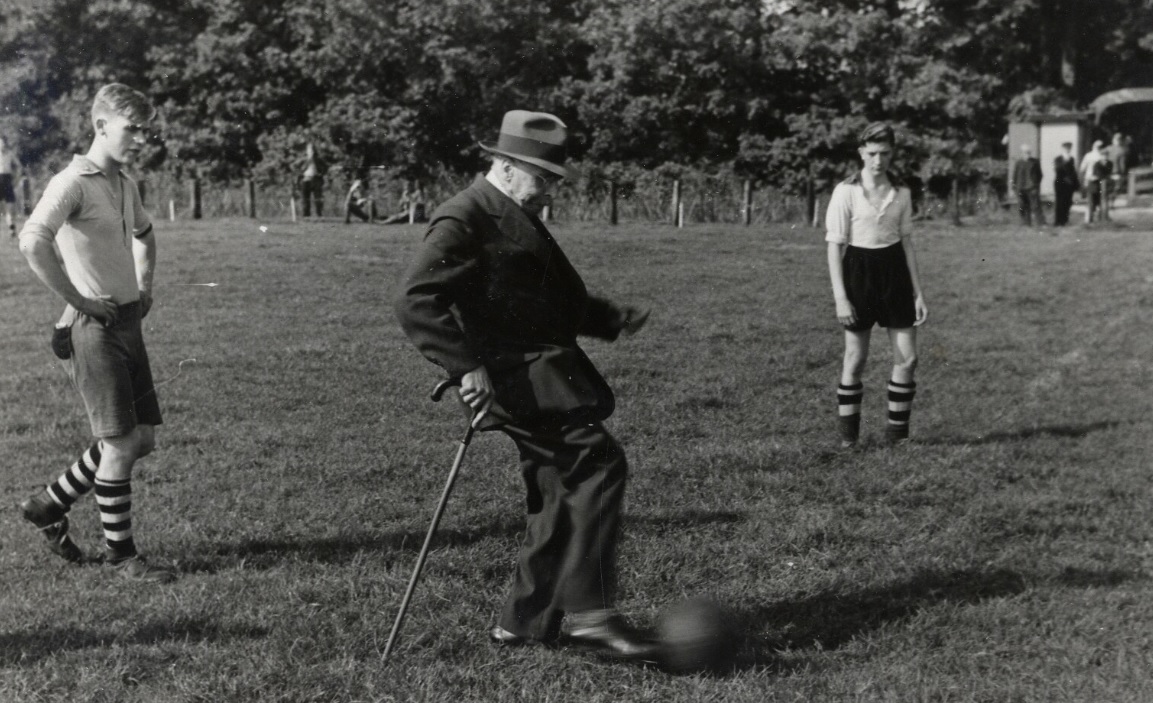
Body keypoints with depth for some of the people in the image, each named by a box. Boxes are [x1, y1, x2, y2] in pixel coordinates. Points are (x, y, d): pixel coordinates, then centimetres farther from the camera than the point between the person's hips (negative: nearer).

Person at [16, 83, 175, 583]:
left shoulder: (125, 185, 13)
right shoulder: (73, 182, -13)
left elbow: (143, 235, 34)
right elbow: (32, 243, -28)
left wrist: (144, 288, 20)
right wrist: (78, 299, -21)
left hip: (129, 322, 9)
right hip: (93, 329, -9)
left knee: (142, 438, 11)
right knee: (121, 443, -6)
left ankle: (50, 504, 27)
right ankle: (120, 554, 8)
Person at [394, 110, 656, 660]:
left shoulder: (519, 220, 23)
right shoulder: (463, 220, -9)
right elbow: (415, 301, -19)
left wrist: (612, 319, 17)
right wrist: (466, 366, -26)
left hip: (544, 370, 11)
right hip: (514, 375, -11)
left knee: (563, 491, 12)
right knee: (597, 462, -20)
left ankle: (526, 621, 22)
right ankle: (587, 611, -18)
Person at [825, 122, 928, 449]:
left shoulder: (901, 193, 5)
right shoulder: (846, 192, -8)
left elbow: (907, 242, 11)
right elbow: (834, 246, -8)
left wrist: (918, 292, 8)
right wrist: (840, 297, -13)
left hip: (894, 272, 4)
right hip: (859, 271, -4)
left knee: (907, 358, 1)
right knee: (855, 359, 2)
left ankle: (897, 430, 15)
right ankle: (848, 434, 15)